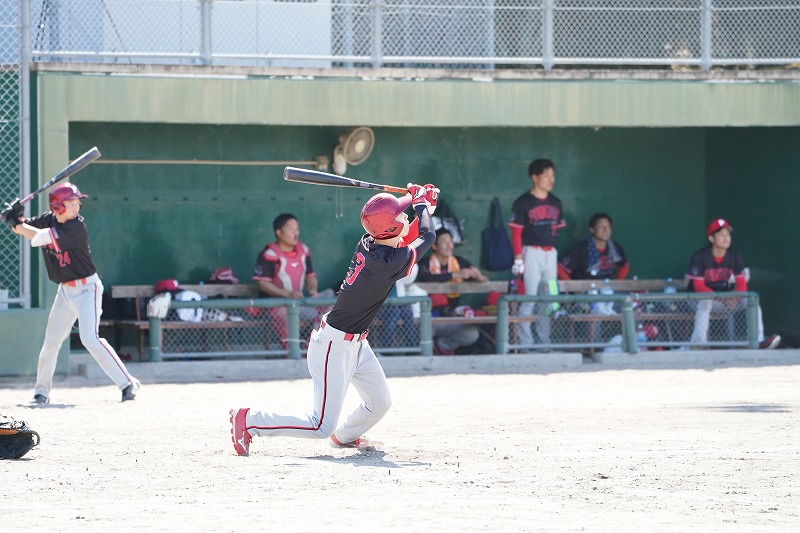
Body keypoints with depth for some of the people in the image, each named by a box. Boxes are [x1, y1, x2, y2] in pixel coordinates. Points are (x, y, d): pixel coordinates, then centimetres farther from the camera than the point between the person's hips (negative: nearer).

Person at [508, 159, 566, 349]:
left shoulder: (555, 203, 12)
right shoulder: (523, 203, -5)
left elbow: (557, 231, 15)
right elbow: (516, 233, -7)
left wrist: (555, 254, 10)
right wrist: (518, 258, -11)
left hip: (551, 254, 6)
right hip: (532, 253, -6)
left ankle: (545, 341, 15)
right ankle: (525, 343, -3)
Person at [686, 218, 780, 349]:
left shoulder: (735, 257, 1)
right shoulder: (699, 257, -14)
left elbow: (742, 285, 0)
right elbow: (698, 287, -19)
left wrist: (733, 298, -24)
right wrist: (722, 299, -30)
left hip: (726, 298, 5)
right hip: (703, 297, -5)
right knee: (705, 303, -39)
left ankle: (759, 342, -25)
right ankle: (698, 344, -44)